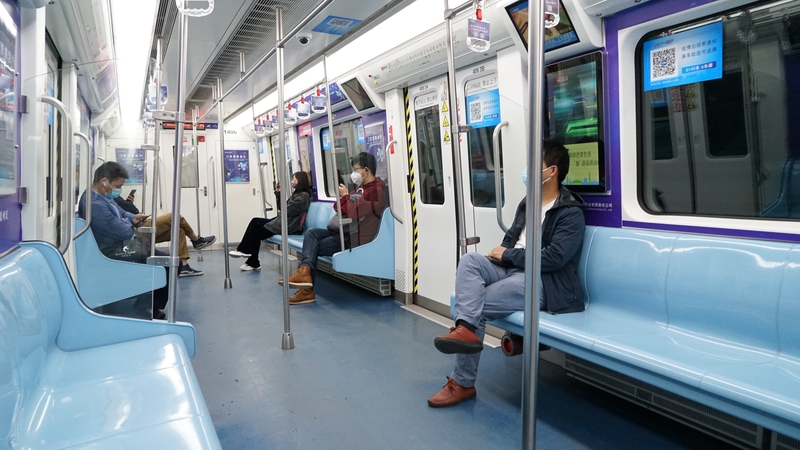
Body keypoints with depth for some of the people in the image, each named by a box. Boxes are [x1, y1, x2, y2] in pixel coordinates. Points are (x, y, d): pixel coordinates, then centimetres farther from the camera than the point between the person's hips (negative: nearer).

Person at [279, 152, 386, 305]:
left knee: (314, 247, -5)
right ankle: (305, 270, -19)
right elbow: (341, 208, 18)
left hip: (354, 238, -10)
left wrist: (345, 195, -12)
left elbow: (353, 213, -27)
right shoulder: (361, 187, 14)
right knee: (311, 233, -5)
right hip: (345, 231, 10)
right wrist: (342, 197, -5)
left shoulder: (375, 190, -19)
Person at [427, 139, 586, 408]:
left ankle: (462, 384, -11)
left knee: (479, 307, -22)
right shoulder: (527, 204, 19)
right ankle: (465, 328, -37)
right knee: (469, 261, -21)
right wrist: (501, 254, -7)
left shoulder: (570, 213, -7)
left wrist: (508, 255, -11)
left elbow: (554, 258, -19)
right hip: (512, 270, 8)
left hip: (541, 282, -7)